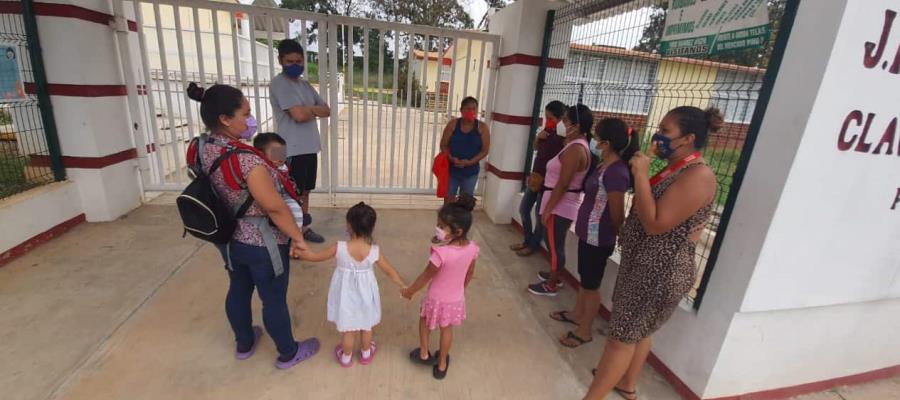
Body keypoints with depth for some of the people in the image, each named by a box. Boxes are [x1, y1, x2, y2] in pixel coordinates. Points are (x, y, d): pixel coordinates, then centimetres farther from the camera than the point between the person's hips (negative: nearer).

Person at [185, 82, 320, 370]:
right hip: (262, 244, -8)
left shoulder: (200, 150, -6)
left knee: (238, 290, 26)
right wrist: (298, 237, -16)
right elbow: (275, 208, -28)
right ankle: (288, 353, 35)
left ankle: (244, 344, 51)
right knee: (274, 300, 11)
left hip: (228, 240, 8)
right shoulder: (245, 160, -32)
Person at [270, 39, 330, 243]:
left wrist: (310, 108, -12)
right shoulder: (279, 83, -12)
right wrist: (315, 110, -2)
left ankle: (304, 228, 31)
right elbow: (299, 115, -22)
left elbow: (327, 110, 8)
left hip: (310, 147, 8)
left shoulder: (305, 85, 14)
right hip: (292, 150, -8)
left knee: (305, 191, 17)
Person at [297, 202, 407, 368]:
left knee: (347, 329, 22)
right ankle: (366, 354, 48)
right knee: (366, 327, 26)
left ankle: (346, 357, 46)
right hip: (365, 294, 1)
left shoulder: (339, 248, -25)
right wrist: (403, 286, 6)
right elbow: (390, 271, -9)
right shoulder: (375, 251, -22)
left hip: (346, 294, 0)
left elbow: (315, 257, -11)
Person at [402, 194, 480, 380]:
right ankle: (442, 364, 45)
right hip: (456, 299, 4)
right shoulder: (472, 248, -18)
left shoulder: (441, 253, -34)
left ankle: (424, 354, 45)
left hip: (437, 299, -4)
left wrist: (409, 291, -2)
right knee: (446, 329, 28)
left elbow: (426, 276, -20)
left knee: (424, 320, 29)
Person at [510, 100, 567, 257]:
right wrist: (538, 137, -1)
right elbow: (536, 147, 19)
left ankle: (533, 245, 22)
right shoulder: (548, 131, 7)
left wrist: (542, 178, -19)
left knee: (540, 214, 4)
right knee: (523, 208, 14)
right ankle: (527, 240, 30)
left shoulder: (563, 137, -17)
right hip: (535, 176, 9)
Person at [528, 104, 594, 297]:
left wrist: (548, 209, -19)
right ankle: (554, 275, 38)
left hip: (561, 205, -10)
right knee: (555, 243, 22)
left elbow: (563, 184, -23)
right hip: (563, 204, 10)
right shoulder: (577, 145, 10)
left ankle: (551, 285, 17)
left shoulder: (575, 149, -22)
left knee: (555, 245, 3)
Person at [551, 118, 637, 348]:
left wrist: (618, 237, -3)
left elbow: (617, 214, -20)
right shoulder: (605, 166, 5)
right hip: (588, 233, 9)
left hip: (598, 238, -9)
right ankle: (577, 314, 43)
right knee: (584, 278, 23)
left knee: (591, 285, 7)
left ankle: (585, 331, 24)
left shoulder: (615, 172, -24)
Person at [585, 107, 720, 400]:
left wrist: (640, 175, -24)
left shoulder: (698, 176, -21)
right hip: (644, 265, 10)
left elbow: (655, 224, -26)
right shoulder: (675, 169, 9)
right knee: (638, 331, 23)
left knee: (622, 337, 1)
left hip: (660, 272, -10)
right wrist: (640, 175, 6)